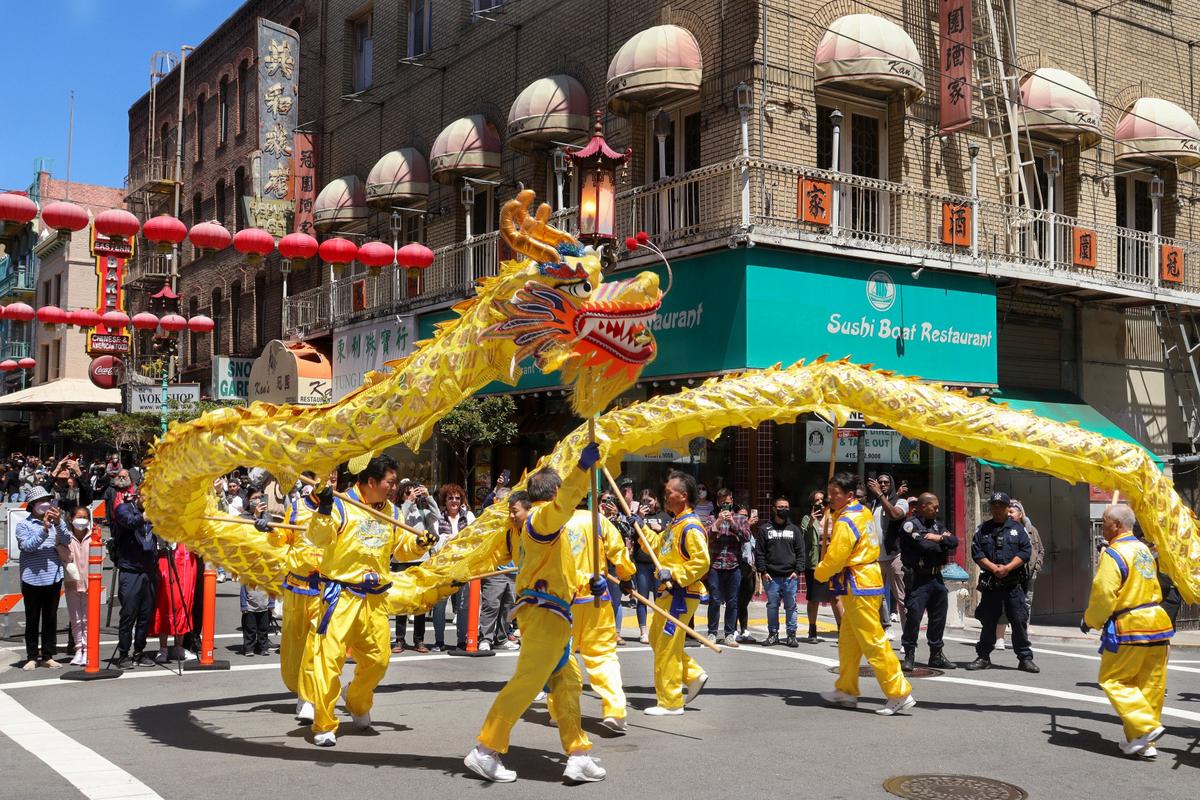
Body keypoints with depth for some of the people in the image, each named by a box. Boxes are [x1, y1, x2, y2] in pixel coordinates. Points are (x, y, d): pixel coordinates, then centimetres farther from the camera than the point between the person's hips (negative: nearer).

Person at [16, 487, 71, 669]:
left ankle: (48, 656, 13)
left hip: (54, 578, 3)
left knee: (51, 619, 7)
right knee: (32, 620, 4)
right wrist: (44, 528, -23)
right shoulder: (23, 525, -1)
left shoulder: (56, 521, 8)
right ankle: (32, 657, 10)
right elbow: (27, 546, -14)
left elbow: (67, 541, -3)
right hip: (32, 579, -3)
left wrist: (58, 523, -18)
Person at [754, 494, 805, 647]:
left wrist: (797, 571, -3)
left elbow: (801, 552, 8)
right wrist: (763, 571, -5)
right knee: (772, 605, 4)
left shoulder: (794, 529, 10)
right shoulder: (764, 529, 6)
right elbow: (759, 552, 3)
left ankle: (791, 635, 10)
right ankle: (773, 634, 13)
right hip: (771, 576, -1)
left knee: (791, 606, 2)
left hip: (790, 576, 1)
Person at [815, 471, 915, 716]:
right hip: (868, 579, 10)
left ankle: (900, 694, -5)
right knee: (848, 640, 16)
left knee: (873, 642, -7)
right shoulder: (863, 512, 12)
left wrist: (819, 573, 2)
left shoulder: (846, 522, -18)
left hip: (859, 586, -10)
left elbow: (834, 558, -18)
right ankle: (846, 691, 25)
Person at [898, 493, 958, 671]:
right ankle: (909, 656, 0)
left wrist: (939, 538, -12)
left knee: (939, 616, 12)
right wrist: (942, 543, -3)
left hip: (936, 577, 8)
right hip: (918, 578, -8)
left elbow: (954, 541, 5)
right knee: (914, 616, -10)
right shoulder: (910, 524, -7)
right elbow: (924, 545, -20)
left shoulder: (936, 524, 17)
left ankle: (936, 655, 24)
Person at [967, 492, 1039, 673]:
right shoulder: (983, 529, 11)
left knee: (1019, 620, -3)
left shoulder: (1017, 529, 8)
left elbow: (1026, 551, -2)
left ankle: (1025, 658, 5)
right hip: (990, 583, 1)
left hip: (1013, 583, -1)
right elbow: (976, 551, 1)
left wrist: (1007, 568, -13)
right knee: (988, 621, 7)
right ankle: (983, 657, 16)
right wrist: (993, 568, -12)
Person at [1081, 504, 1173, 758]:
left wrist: (1089, 621, -1)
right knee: (1151, 684, 10)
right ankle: (1143, 743, 15)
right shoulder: (1143, 549, 14)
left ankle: (1146, 726, -8)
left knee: (1112, 680, 3)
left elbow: (1103, 594, -16)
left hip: (1129, 627, -8)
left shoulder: (1113, 554, -13)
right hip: (1157, 622, 8)